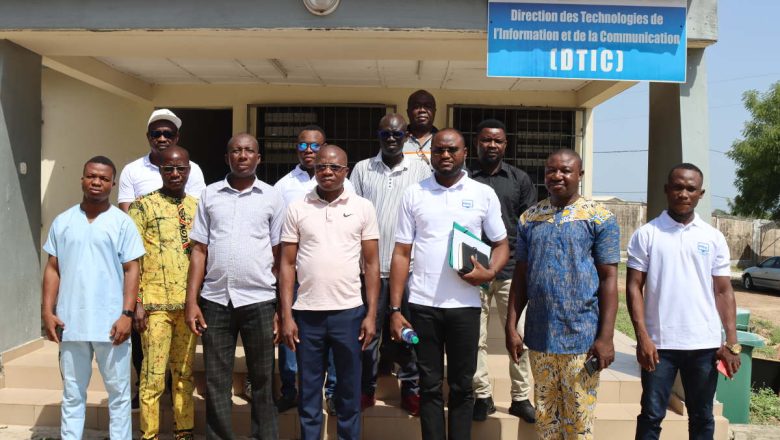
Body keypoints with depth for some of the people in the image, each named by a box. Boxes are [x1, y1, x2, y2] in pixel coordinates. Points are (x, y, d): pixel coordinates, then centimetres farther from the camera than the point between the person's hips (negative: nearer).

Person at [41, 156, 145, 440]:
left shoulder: (122, 222, -1)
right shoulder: (63, 222, 8)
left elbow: (131, 270, -3)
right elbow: (53, 269, 10)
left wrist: (127, 314, -10)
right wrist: (47, 311, 2)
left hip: (110, 323, -2)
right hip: (70, 323, 3)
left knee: (118, 392, 7)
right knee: (72, 394, 13)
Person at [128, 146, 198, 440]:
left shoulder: (197, 206, 12)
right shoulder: (143, 206, 0)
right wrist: (137, 303, -9)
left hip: (190, 303, 4)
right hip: (156, 304, -4)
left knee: (185, 374, 11)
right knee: (153, 376, -1)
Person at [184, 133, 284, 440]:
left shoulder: (272, 197, 4)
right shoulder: (209, 195, 8)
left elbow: (279, 256, 4)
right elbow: (199, 251, 7)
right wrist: (191, 301, 0)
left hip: (259, 300, -1)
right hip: (215, 300, 1)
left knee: (262, 381, 9)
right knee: (216, 382, 9)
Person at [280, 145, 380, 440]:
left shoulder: (363, 207, 2)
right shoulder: (297, 209, 3)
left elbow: (371, 264, 3)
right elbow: (287, 264, 4)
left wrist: (371, 314, -2)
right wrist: (286, 316, -1)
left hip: (349, 312, 0)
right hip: (306, 313, 1)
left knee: (350, 389, 11)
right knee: (309, 390, 12)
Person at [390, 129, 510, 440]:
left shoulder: (484, 194, 4)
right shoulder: (414, 194, 4)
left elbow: (502, 244, 10)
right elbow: (401, 254, 3)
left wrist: (490, 272, -13)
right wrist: (395, 309, -2)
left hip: (465, 305, 0)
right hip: (423, 304, 0)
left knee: (462, 385, 11)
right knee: (430, 386, 10)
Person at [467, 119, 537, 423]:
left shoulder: (520, 179, 8)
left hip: (512, 269, 1)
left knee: (520, 336, 4)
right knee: (475, 338, 5)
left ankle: (521, 397, 18)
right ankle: (482, 395, 19)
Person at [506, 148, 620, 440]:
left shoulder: (600, 218, -2)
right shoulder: (529, 218, 8)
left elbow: (608, 279, -5)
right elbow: (520, 276, 10)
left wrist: (605, 337, -10)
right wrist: (511, 327, 4)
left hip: (582, 338, -3)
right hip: (539, 338, 4)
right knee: (545, 414, 14)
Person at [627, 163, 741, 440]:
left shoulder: (714, 237, 6)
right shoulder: (646, 234, -1)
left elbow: (723, 291, 7)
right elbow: (634, 287, -3)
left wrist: (732, 342, 0)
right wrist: (642, 337, -11)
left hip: (705, 344, 2)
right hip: (660, 343, -2)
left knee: (702, 417, 14)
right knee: (652, 416, 5)